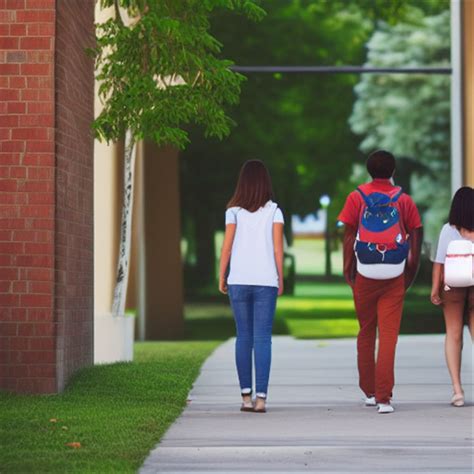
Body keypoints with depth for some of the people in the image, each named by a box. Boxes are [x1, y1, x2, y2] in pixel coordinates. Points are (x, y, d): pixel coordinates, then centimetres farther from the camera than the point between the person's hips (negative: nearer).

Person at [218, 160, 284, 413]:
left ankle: (246, 395, 5)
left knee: (243, 337, 9)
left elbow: (227, 247, -1)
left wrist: (221, 277, 7)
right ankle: (261, 397, -6)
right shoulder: (273, 211, 1)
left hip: (239, 280, 1)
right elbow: (278, 248, -2)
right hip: (266, 281, -1)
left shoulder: (234, 211, 1)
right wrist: (280, 278, 7)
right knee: (262, 339, 0)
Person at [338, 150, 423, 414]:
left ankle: (369, 392, 24)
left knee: (366, 333, 16)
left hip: (364, 275, 1)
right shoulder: (403, 199, 3)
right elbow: (416, 235, 2)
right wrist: (412, 271, 10)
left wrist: (348, 269, 2)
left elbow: (349, 235, -1)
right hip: (394, 276, -1)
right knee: (389, 336, -3)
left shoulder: (357, 197, 3)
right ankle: (384, 397, -10)